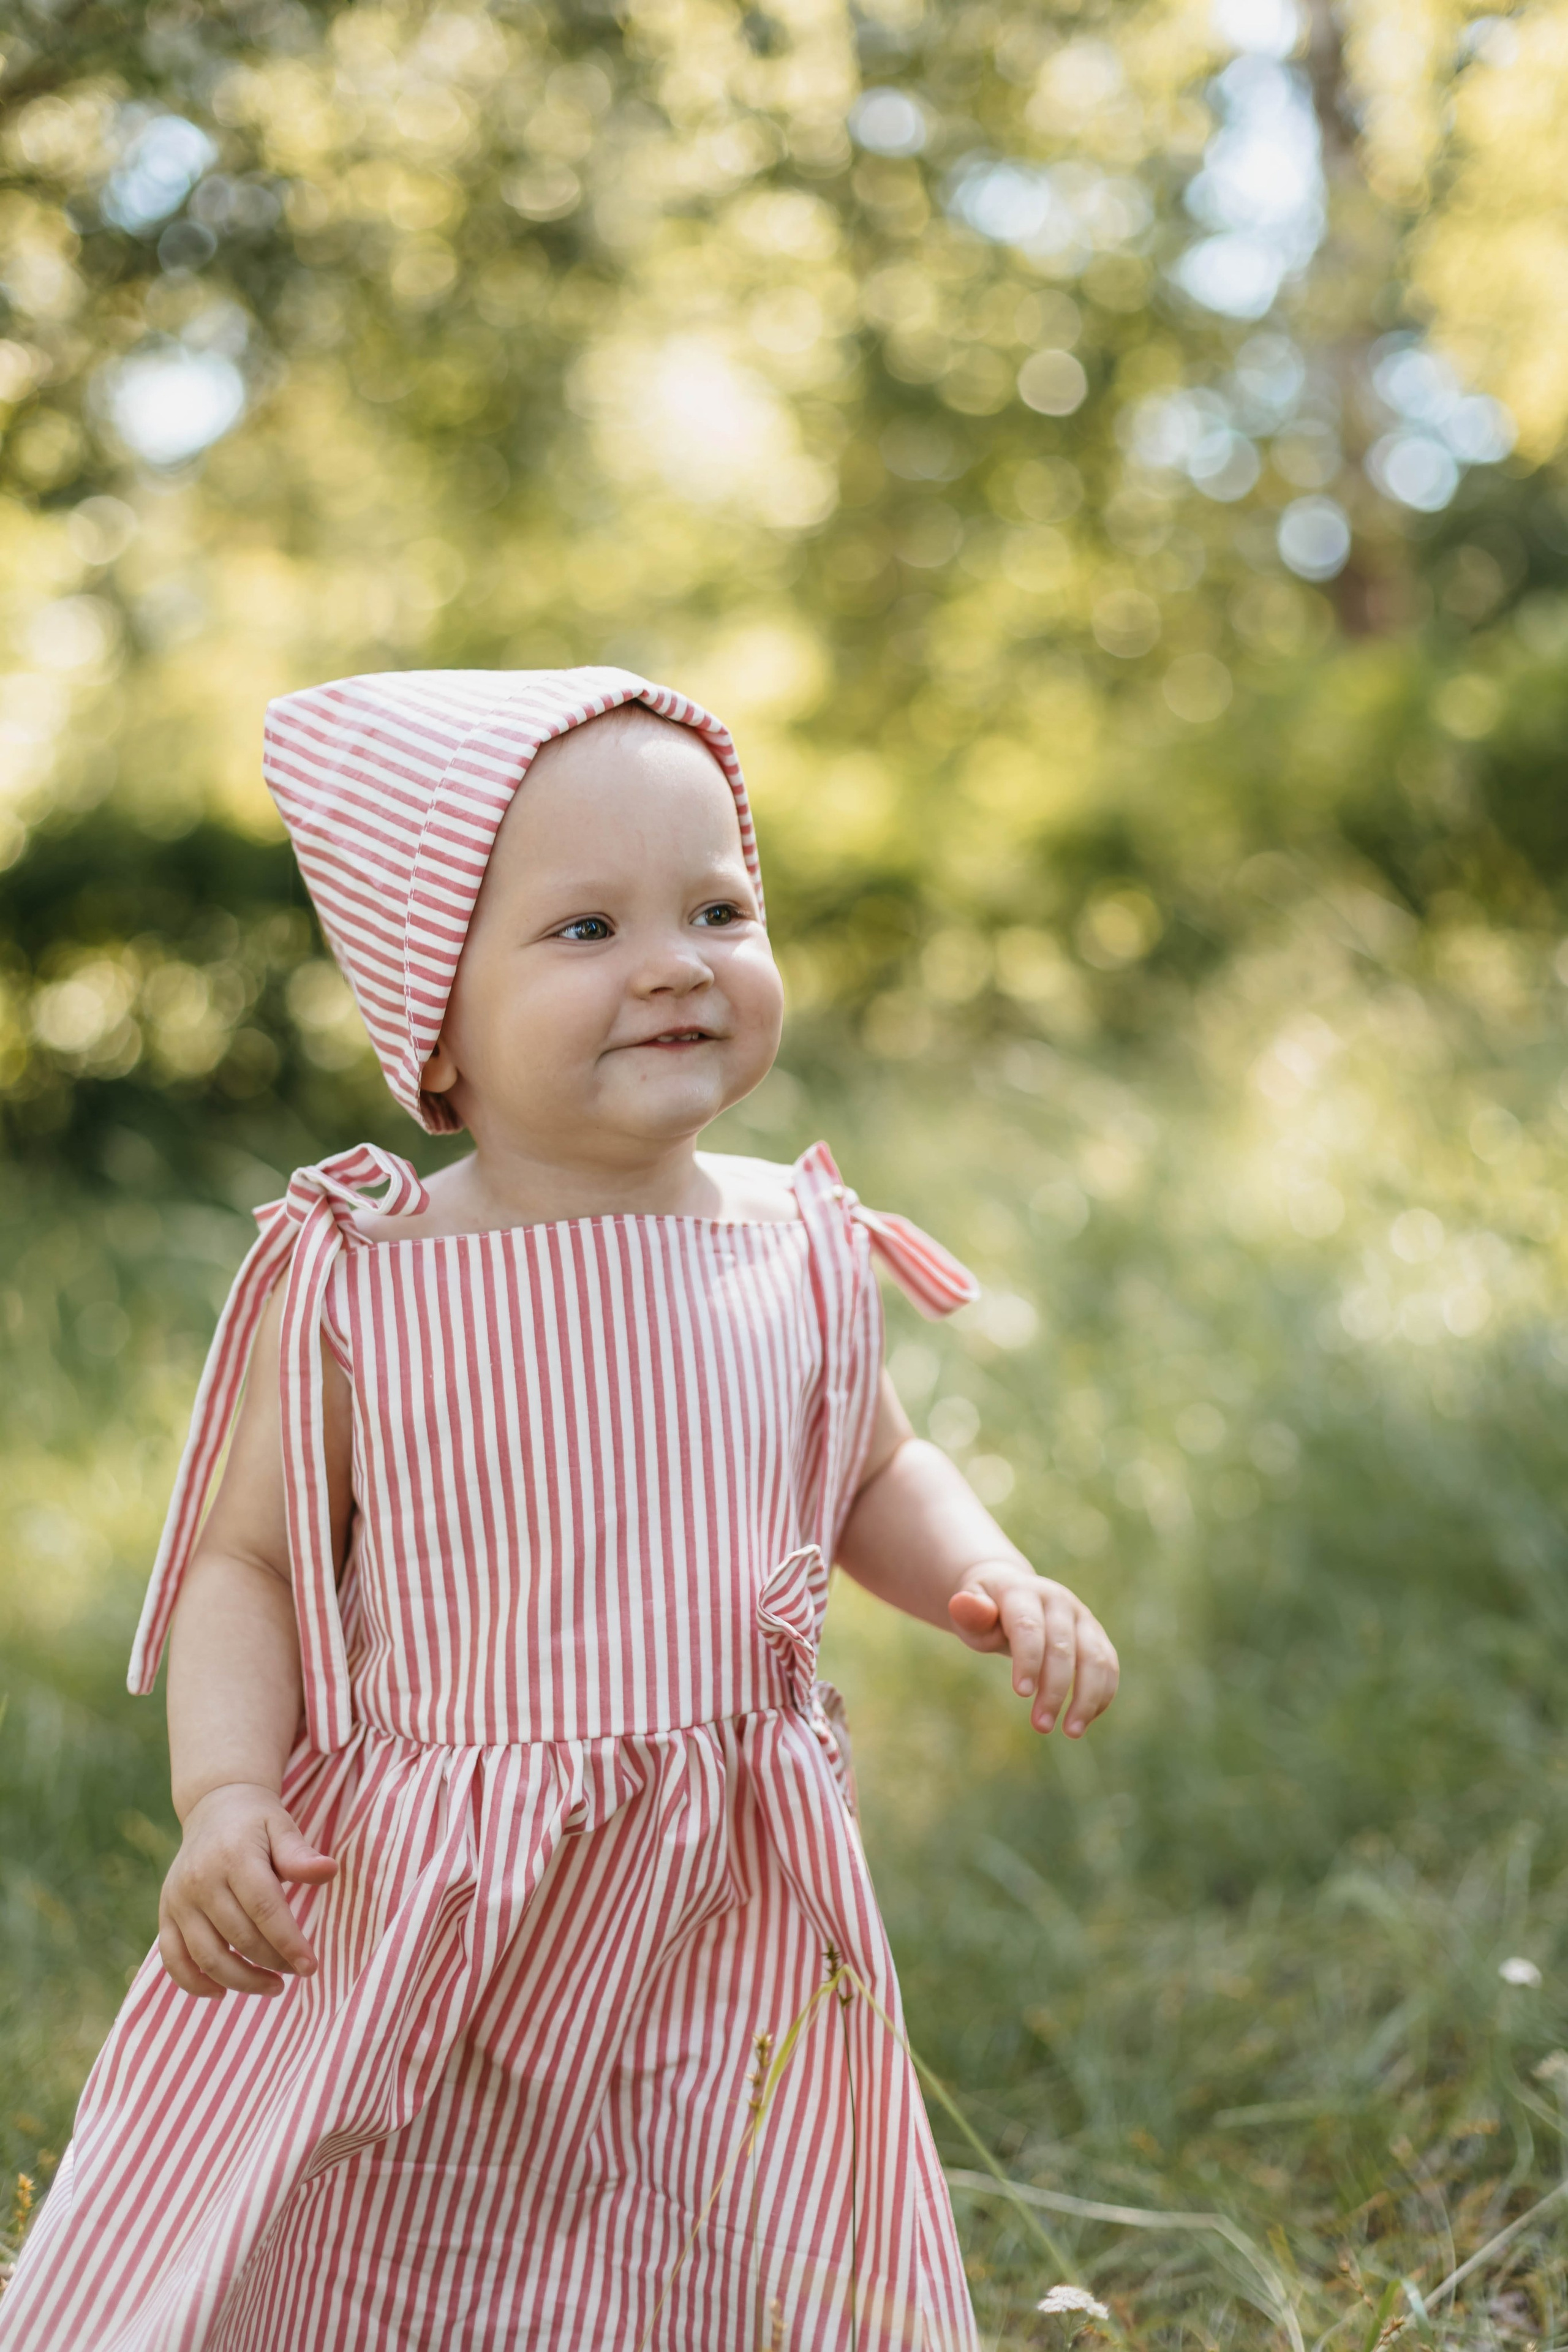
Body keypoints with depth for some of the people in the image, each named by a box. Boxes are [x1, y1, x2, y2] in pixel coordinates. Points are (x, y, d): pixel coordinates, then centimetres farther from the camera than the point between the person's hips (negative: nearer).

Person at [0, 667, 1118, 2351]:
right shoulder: (355, 1292, -10)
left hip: (729, 1925, 3)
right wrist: (224, 1791, -18)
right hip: (411, 1922, -2)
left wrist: (995, 1586, -1)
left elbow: (873, 1476, 17)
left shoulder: (801, 1257, -1)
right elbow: (247, 1562, -3)